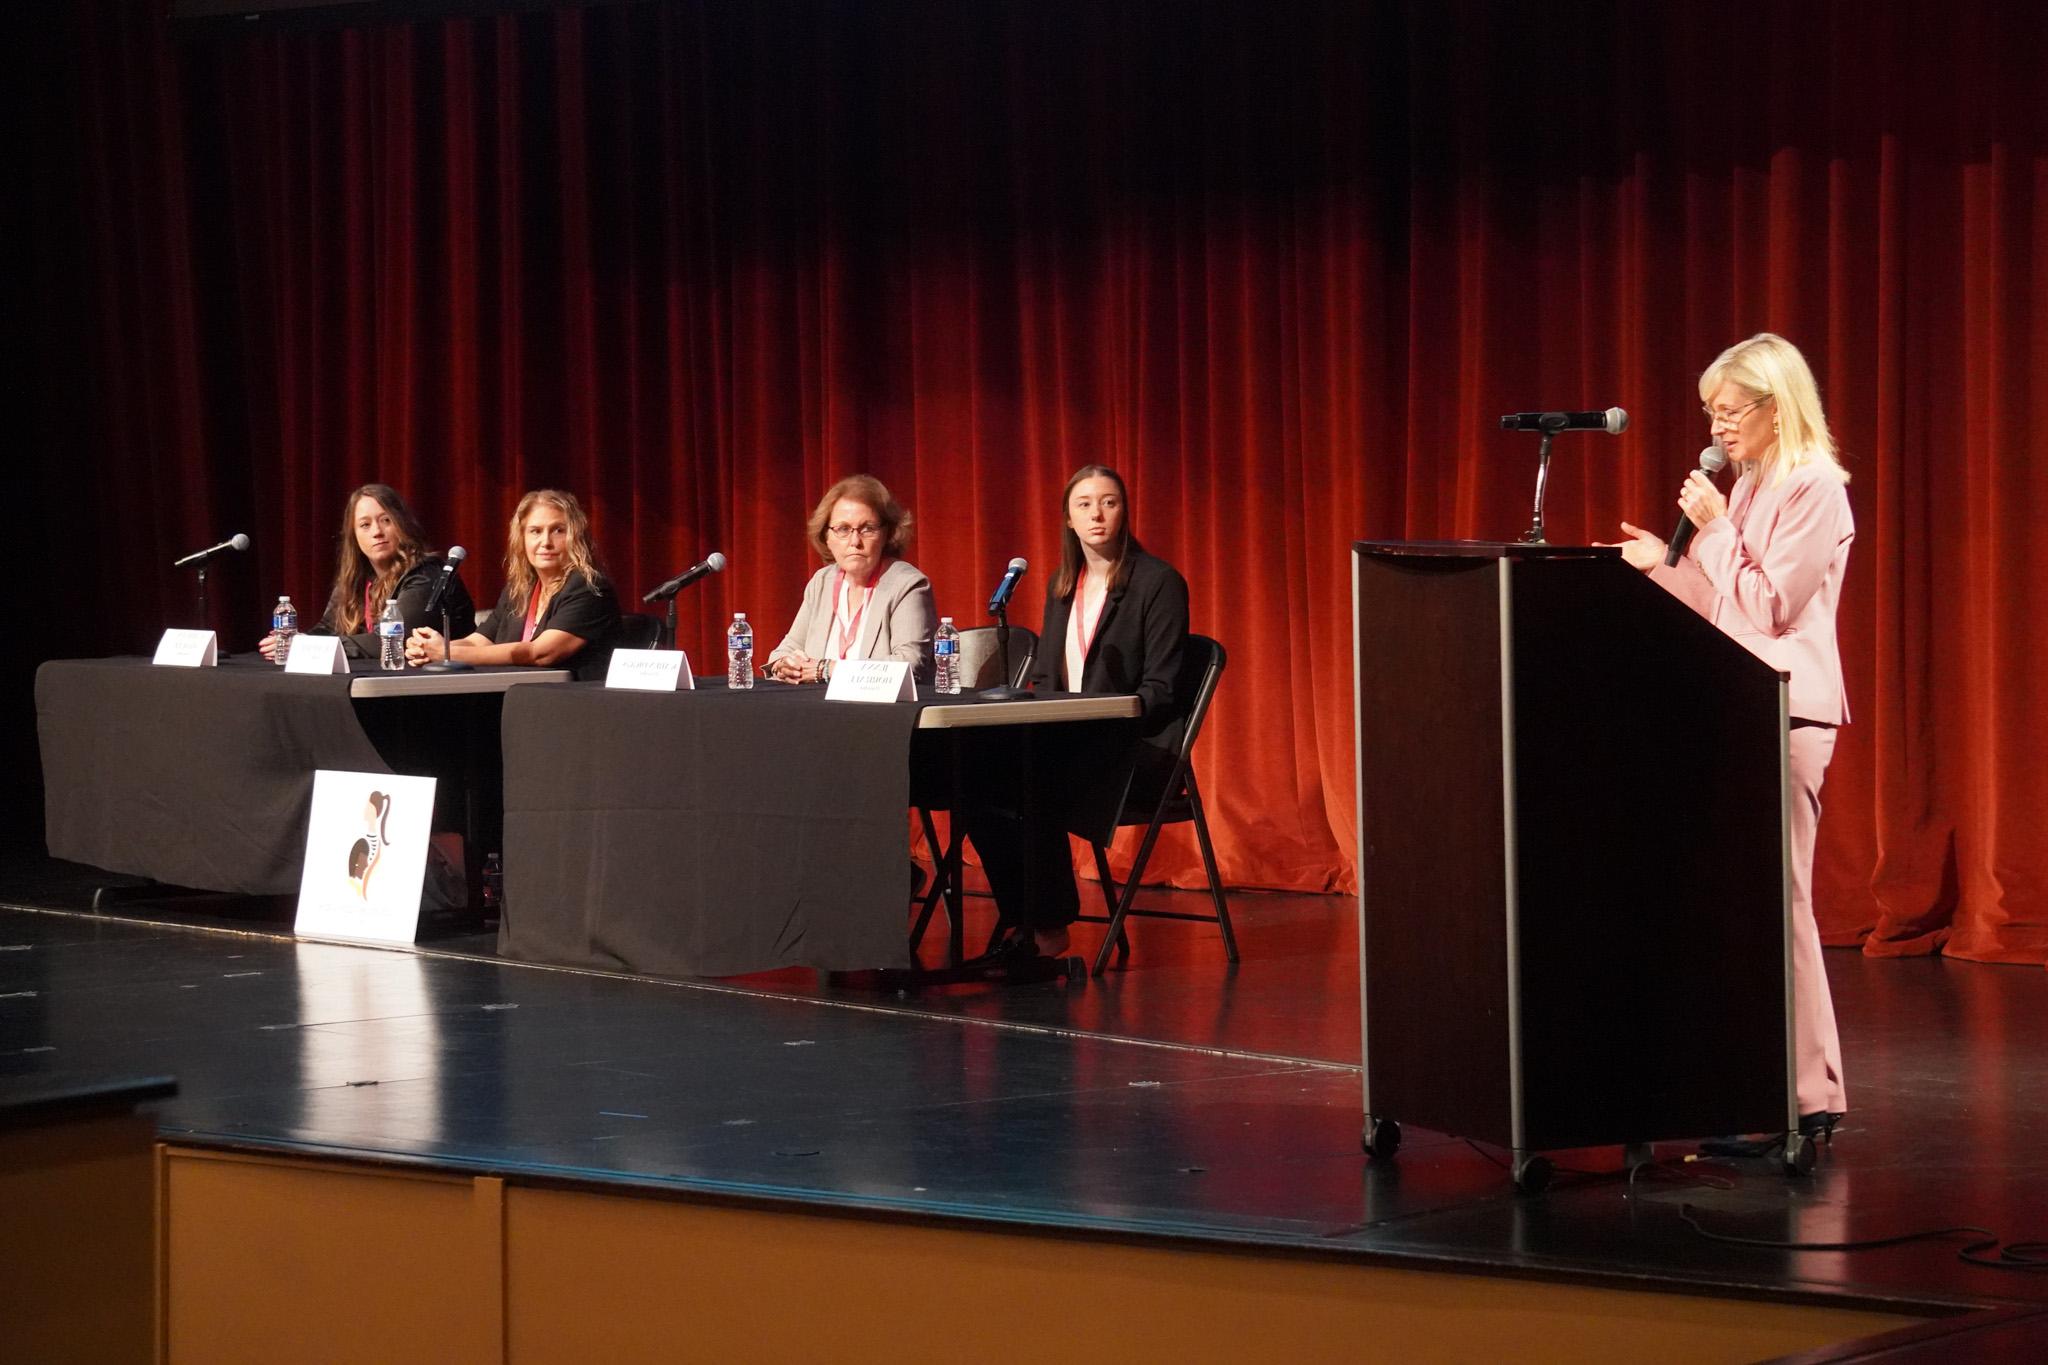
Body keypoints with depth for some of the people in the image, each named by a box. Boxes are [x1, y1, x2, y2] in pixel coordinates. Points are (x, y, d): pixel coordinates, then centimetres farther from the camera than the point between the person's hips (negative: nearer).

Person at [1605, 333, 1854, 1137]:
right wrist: (1666, 563, 11)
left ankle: (1812, 1095, -5)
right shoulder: (1750, 487, 17)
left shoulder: (1814, 488, -10)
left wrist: (1716, 528, -11)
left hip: (1788, 711, -9)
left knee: (1779, 898, -9)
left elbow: (1769, 606, -15)